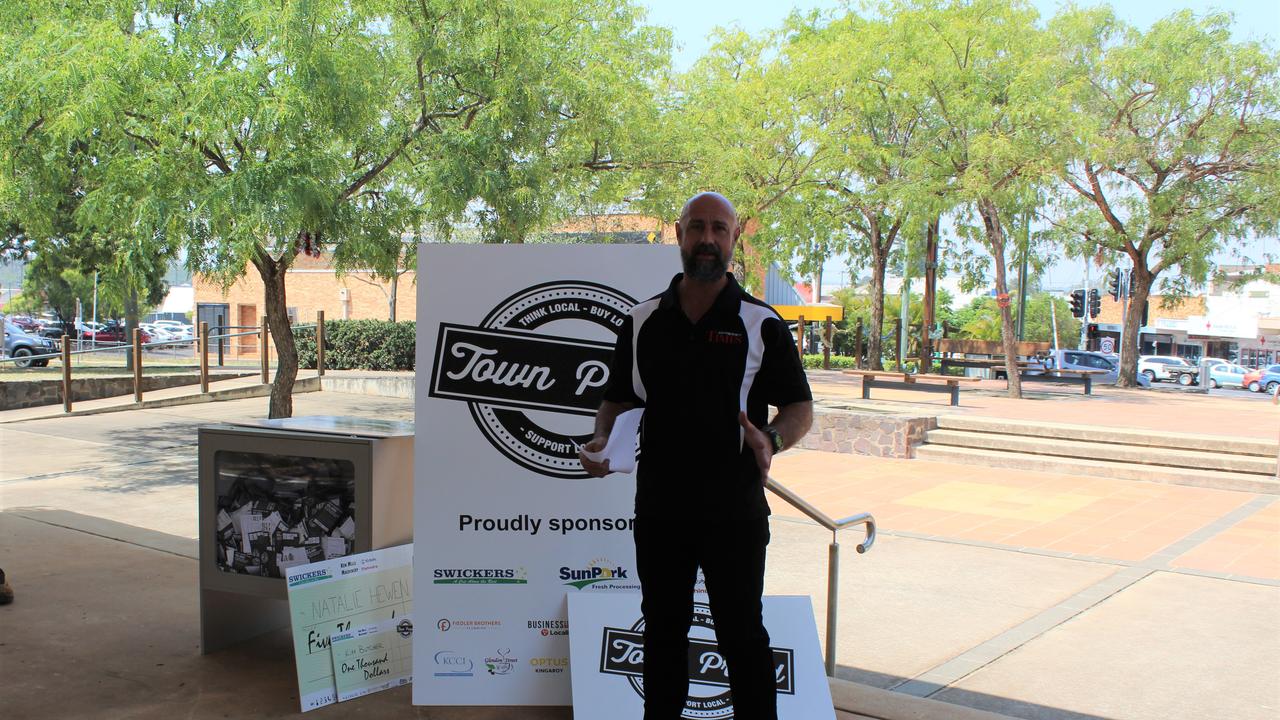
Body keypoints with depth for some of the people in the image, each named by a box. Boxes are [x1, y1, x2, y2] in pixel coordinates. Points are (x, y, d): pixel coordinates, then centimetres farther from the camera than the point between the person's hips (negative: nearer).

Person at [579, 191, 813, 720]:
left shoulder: (761, 324, -1)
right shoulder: (642, 321, 7)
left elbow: (800, 408, 0)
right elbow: (618, 399, 14)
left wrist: (771, 439, -20)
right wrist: (601, 440, -5)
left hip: (734, 511, -3)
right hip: (658, 507, 3)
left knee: (741, 634, 3)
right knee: (662, 631, 15)